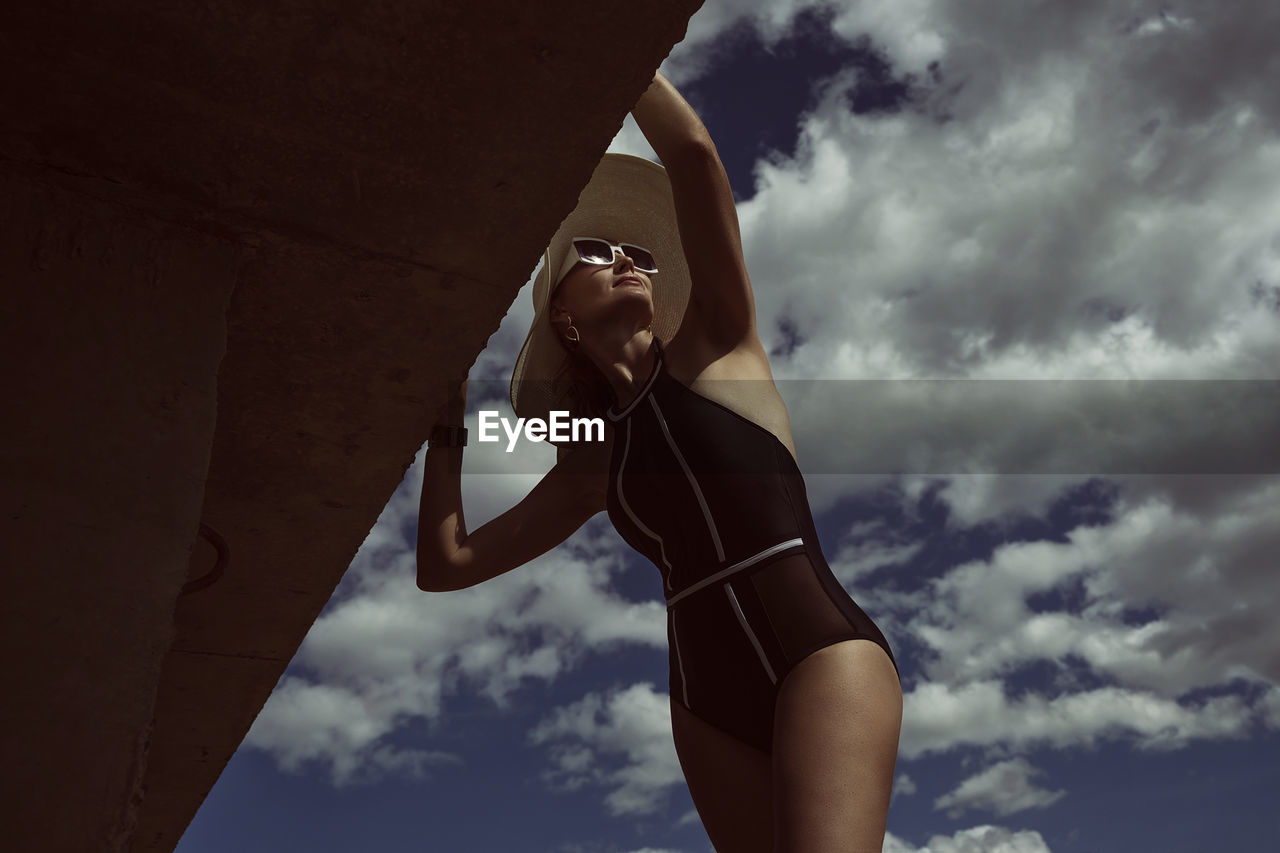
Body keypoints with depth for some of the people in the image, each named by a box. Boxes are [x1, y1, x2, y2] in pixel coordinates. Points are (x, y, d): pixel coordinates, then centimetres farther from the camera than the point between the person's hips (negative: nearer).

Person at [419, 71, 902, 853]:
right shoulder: (594, 463, 17)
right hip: (710, 707, 4)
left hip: (826, 654, -4)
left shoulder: (714, 348, 8)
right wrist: (449, 419, 19)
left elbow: (693, 154, -2)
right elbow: (446, 565, 15)